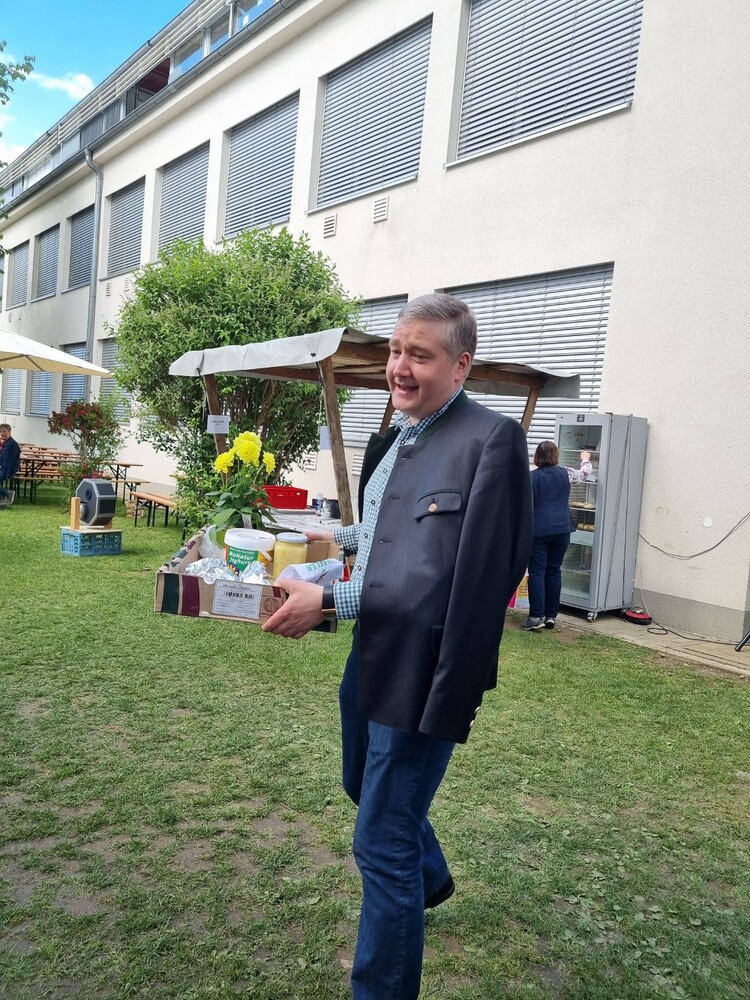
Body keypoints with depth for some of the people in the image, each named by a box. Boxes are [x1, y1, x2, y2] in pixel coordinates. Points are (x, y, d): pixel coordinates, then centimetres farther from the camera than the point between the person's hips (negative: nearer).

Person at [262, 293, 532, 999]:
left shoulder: (491, 439, -19)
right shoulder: (394, 441, 9)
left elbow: (461, 577, -24)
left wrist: (330, 601, -24)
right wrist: (340, 537, 8)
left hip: (422, 670, -10)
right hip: (369, 653, 10)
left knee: (382, 843, 3)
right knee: (364, 785, 30)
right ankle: (430, 878, 59)